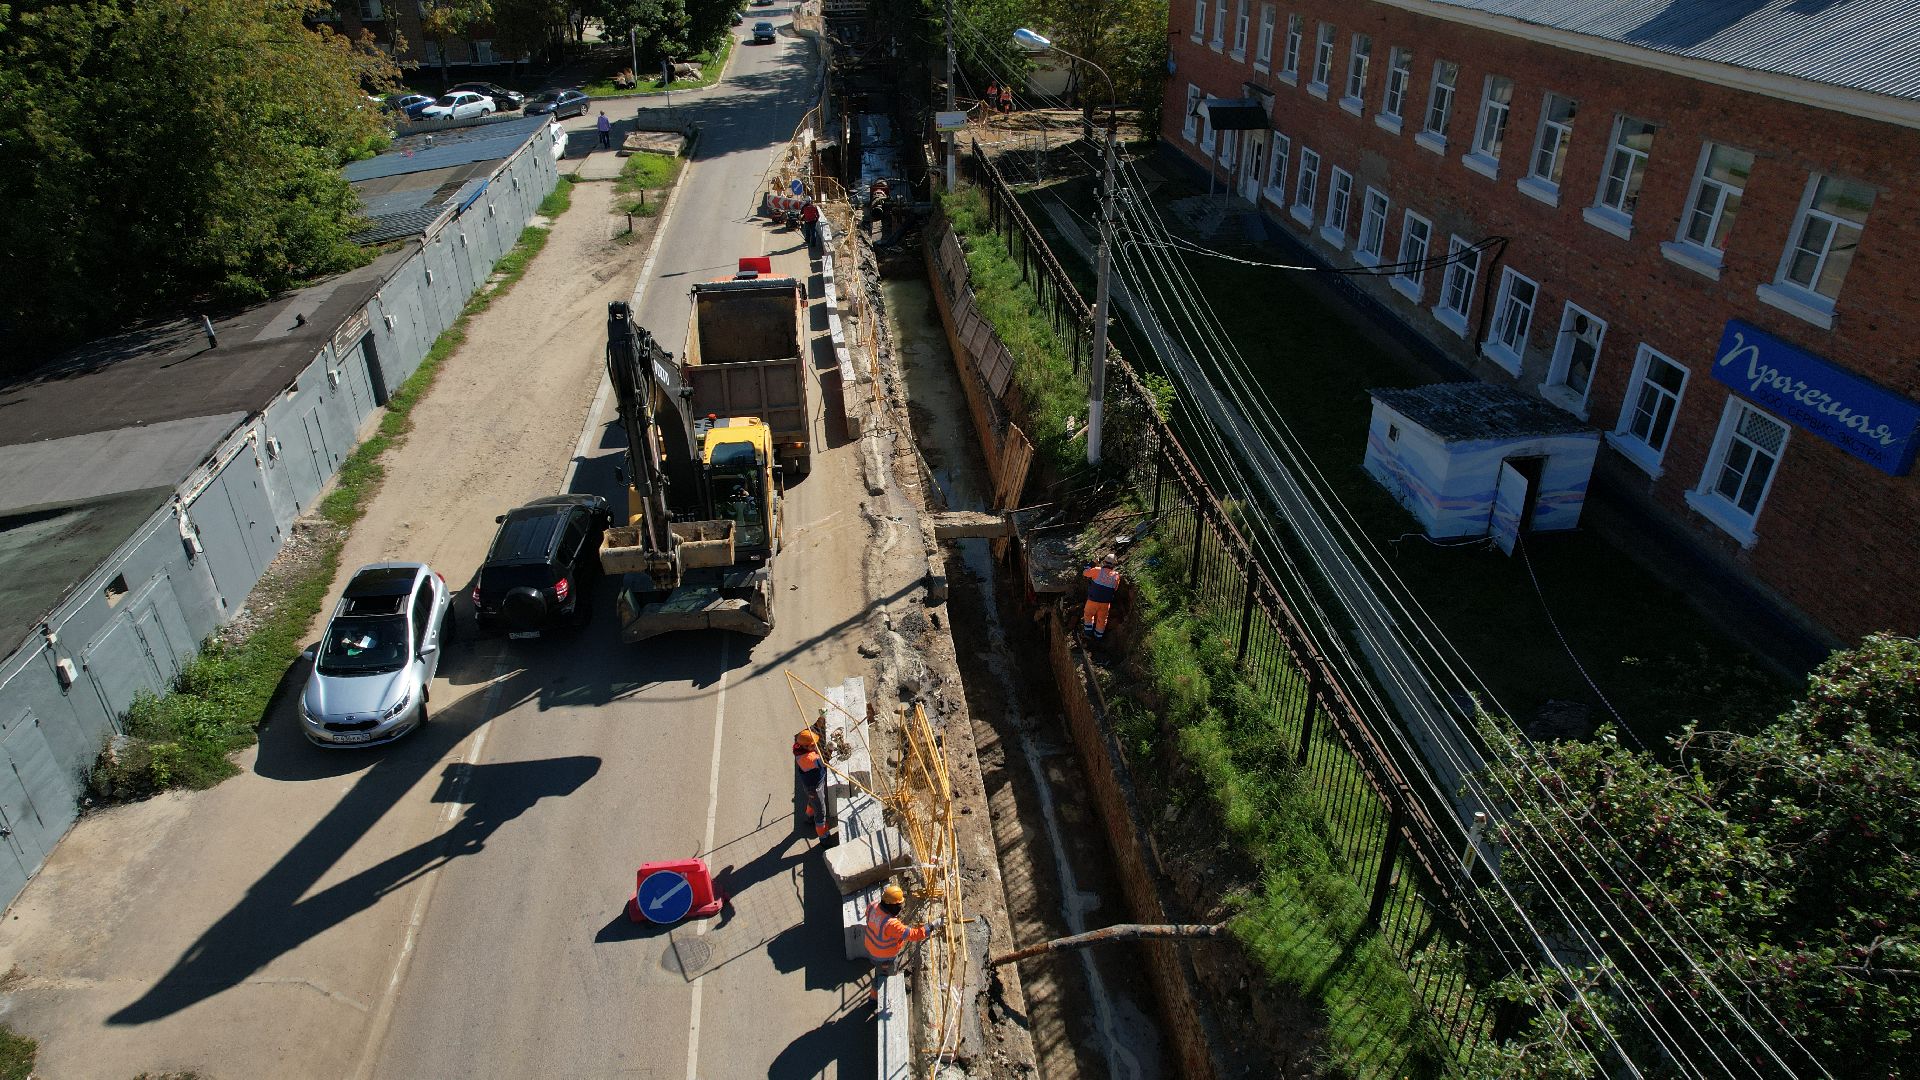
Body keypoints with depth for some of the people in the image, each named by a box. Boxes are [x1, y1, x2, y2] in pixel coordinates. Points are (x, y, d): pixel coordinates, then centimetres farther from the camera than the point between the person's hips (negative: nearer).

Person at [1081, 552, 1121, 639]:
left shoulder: (1097, 571, -14)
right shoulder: (1116, 576, -6)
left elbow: (1084, 573, 3)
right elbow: (1115, 589, 8)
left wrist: (1089, 567, 21)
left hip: (1093, 600, -2)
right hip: (1106, 603, 2)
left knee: (1088, 615, 23)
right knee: (1102, 619, 21)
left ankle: (1088, 632, 29)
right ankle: (1098, 636, 34)